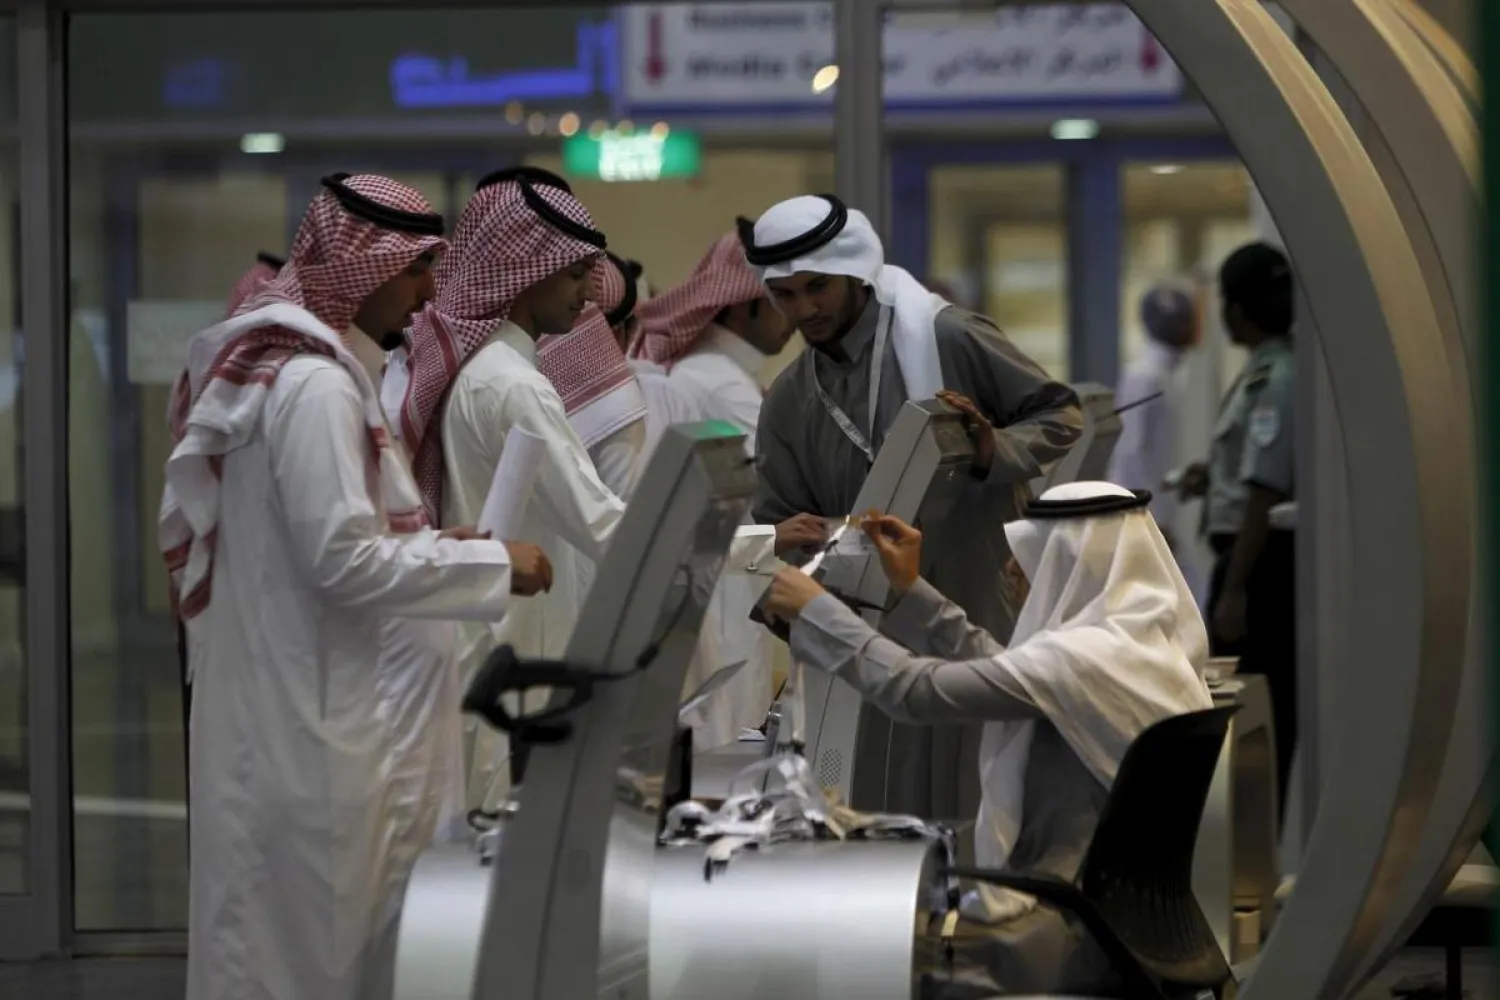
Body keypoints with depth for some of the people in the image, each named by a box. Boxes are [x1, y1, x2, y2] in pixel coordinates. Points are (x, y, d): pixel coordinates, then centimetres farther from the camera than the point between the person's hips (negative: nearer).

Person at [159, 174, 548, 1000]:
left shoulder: (281, 363, 14)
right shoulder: (315, 383, -17)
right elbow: (343, 561, -21)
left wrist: (424, 542, 12)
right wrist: (490, 564, -14)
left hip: (290, 708, 10)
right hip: (322, 724, -10)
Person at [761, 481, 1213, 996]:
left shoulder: (1087, 658, -22)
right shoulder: (1144, 639, 7)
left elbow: (918, 691, -19)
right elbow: (1005, 672, 19)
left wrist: (815, 609, -8)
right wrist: (910, 590, 19)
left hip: (1077, 935, -9)